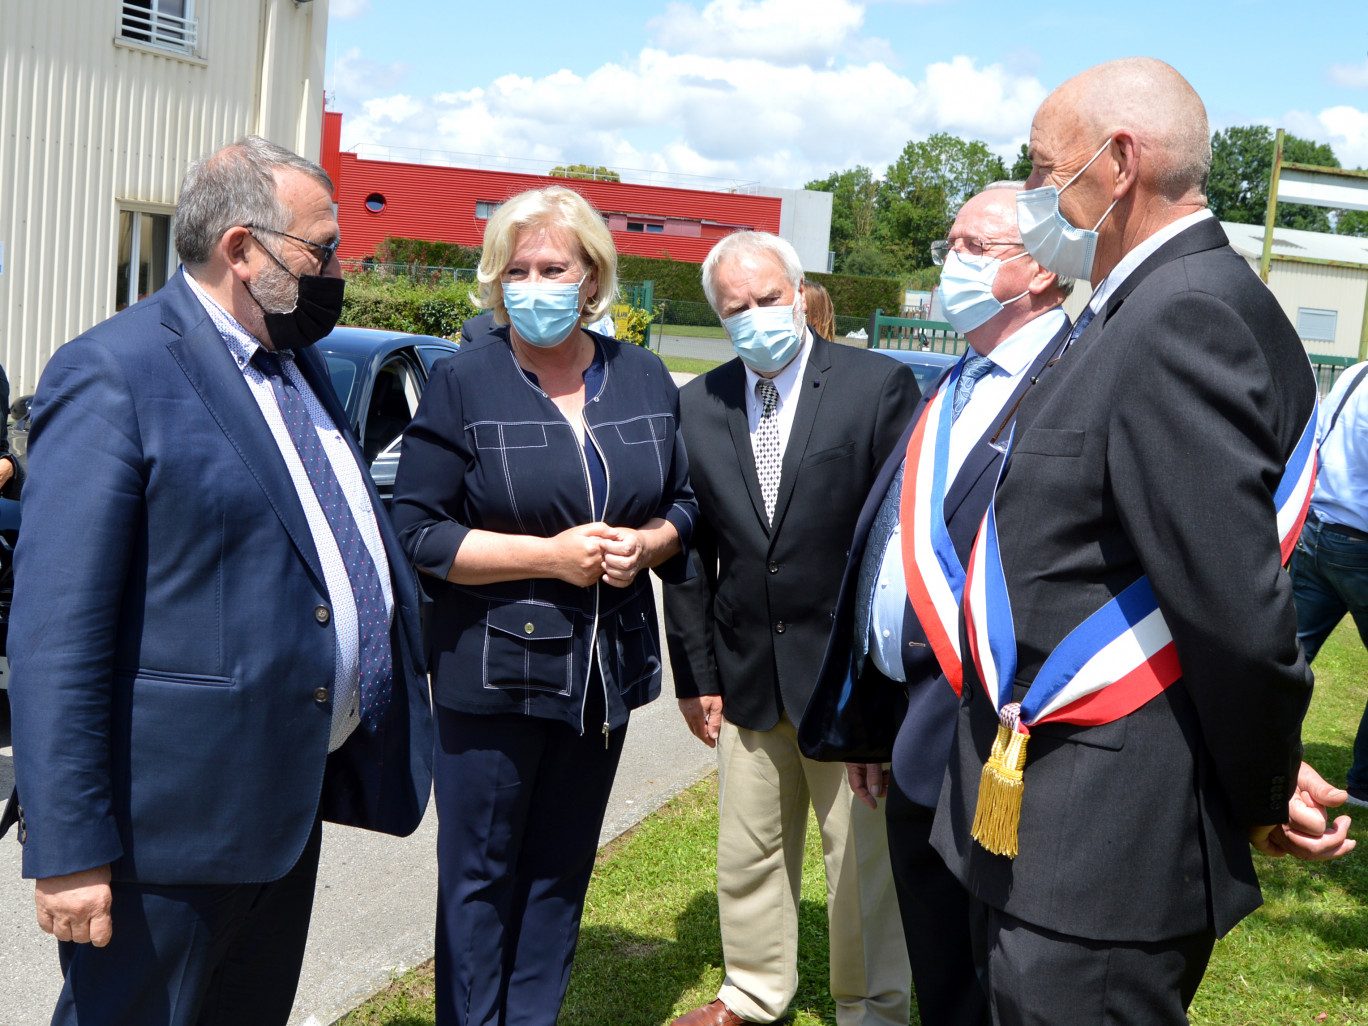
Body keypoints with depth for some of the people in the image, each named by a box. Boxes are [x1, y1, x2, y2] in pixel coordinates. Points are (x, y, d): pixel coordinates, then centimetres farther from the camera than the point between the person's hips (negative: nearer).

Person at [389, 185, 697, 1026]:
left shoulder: (644, 378, 5)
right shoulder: (463, 381, -6)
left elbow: (685, 505, 13)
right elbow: (417, 532, -9)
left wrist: (646, 543, -9)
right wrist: (549, 555, -17)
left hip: (607, 665, 4)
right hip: (493, 668, -4)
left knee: (562, 869, 15)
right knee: (481, 873, 6)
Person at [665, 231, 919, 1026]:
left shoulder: (881, 385, -7)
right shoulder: (698, 406, 4)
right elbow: (690, 550, 7)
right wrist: (694, 672, 4)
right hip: (746, 674, 4)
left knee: (864, 855, 9)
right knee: (749, 850, 17)